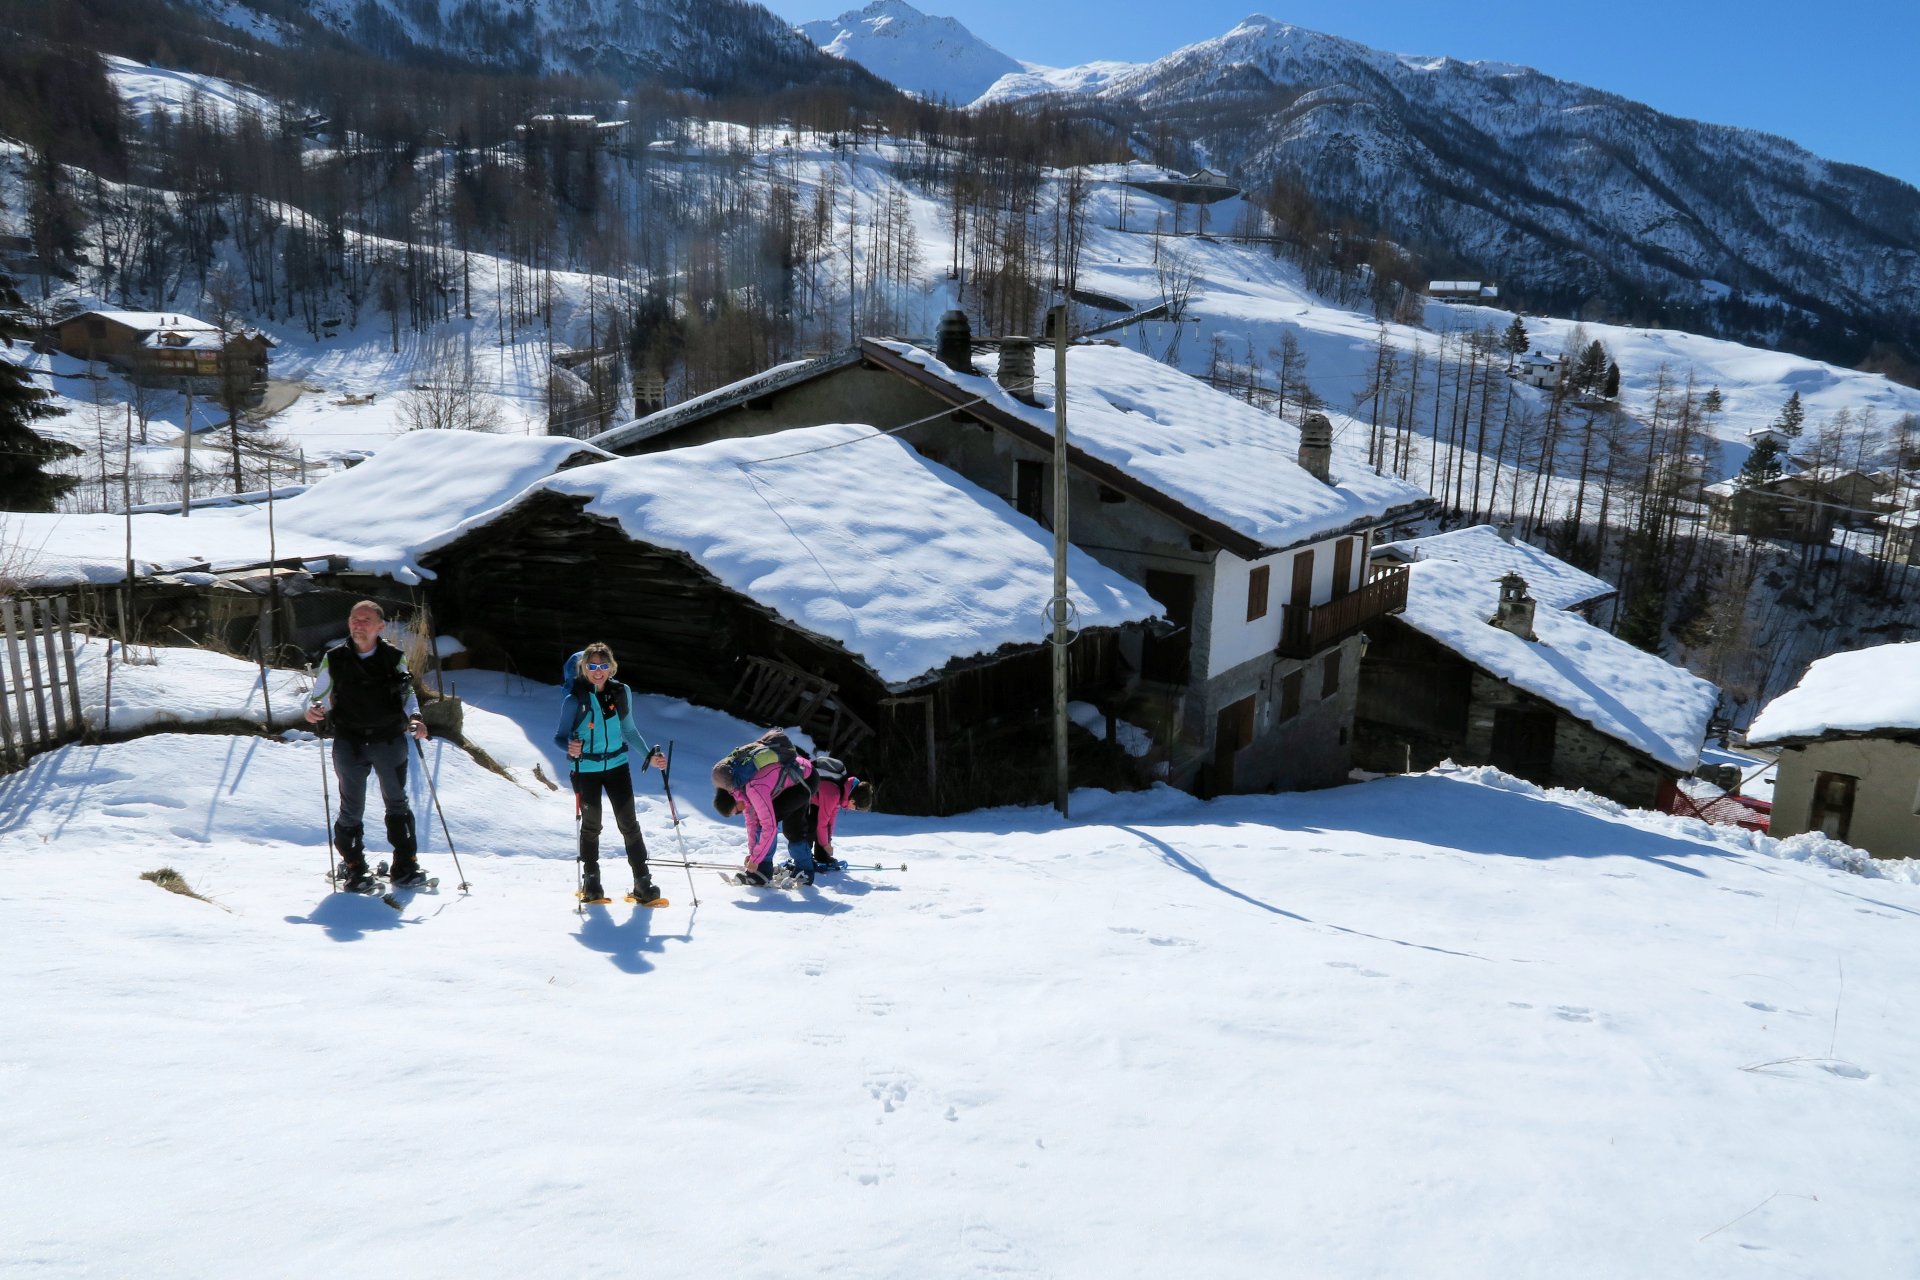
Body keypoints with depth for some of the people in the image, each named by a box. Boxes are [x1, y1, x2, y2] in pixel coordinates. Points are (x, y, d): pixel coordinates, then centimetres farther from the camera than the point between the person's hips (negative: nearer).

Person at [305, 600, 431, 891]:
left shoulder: (394, 658, 2)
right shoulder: (334, 659, 2)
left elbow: (407, 694, 12)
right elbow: (320, 696, 7)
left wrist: (414, 717, -5)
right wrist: (312, 710, -15)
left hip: (390, 741, 0)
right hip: (350, 744, 0)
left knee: (397, 804, 9)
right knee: (351, 809, 5)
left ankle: (405, 865, 18)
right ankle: (353, 867, 20)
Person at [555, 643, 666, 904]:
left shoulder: (621, 693, -2)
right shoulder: (574, 700, -12)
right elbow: (559, 737, -9)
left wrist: (649, 754, 3)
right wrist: (570, 747, -31)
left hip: (617, 765, 2)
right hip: (586, 769, -2)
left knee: (628, 823, 0)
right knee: (591, 825, 9)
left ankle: (642, 882, 5)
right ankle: (591, 881, 25)